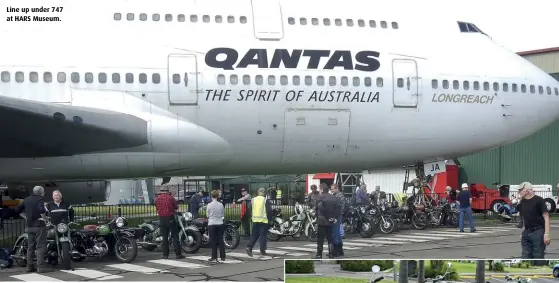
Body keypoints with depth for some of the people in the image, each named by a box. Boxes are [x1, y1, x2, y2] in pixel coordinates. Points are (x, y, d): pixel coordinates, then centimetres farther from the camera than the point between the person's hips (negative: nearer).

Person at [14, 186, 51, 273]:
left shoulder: (27, 199, 11)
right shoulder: (40, 199, -11)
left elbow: (18, 209, 15)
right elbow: (42, 209, -29)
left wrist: (26, 217, 14)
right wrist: (44, 218, -14)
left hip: (29, 226, 7)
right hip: (39, 225, -7)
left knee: (30, 246, 12)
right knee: (41, 246, -5)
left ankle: (29, 266, 14)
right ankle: (41, 267, -9)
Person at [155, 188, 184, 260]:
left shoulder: (157, 199, 2)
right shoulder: (170, 197, -6)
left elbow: (156, 208, 10)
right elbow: (176, 206, 1)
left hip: (161, 219, 3)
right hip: (170, 219, -3)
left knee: (164, 237, 8)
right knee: (175, 236, 1)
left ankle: (165, 255, 6)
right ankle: (178, 254, -2)